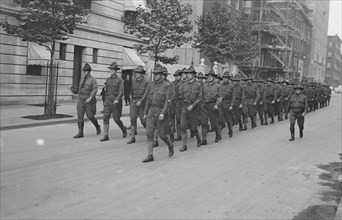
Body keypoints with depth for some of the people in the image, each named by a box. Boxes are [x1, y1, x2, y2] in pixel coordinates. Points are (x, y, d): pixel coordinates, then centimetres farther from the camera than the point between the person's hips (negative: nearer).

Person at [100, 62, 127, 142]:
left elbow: (121, 92, -12)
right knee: (105, 118, -9)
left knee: (116, 119, 1)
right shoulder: (108, 79, 12)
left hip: (116, 101, -4)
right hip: (108, 100, 4)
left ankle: (123, 129, 31)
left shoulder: (120, 80, -4)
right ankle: (106, 136, -7)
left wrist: (117, 100, -28)